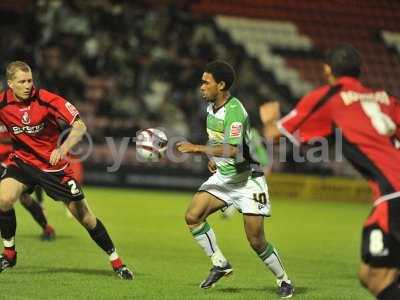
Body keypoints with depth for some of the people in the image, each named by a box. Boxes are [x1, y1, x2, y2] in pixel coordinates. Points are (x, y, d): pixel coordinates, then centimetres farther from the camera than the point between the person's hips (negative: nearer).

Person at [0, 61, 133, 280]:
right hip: (22, 161, 2)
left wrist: (62, 149, -37)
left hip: (53, 165, -2)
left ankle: (115, 260, 16)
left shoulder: (47, 100, -20)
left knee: (84, 216, 0)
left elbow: (80, 126, -22)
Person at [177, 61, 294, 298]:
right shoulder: (211, 107, 4)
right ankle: (220, 264, 4)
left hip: (247, 178, -8)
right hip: (223, 176, 8)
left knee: (256, 241, -7)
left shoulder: (234, 111, -24)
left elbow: (233, 150, -34)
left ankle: (284, 281, 14)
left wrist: (197, 149, -33)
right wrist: (212, 158, 11)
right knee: (193, 216, -9)